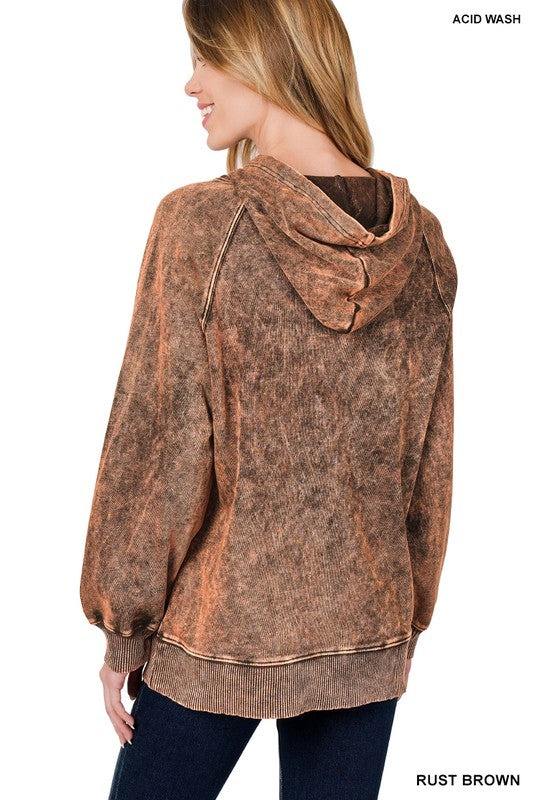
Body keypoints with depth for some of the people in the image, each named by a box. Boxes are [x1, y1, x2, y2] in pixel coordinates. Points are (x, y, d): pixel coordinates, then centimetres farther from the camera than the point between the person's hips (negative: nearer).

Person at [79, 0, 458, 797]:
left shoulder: (200, 223, -16)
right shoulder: (422, 240, -3)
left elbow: (153, 440, -13)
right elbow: (431, 459, 3)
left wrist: (122, 625, -1)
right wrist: (408, 616, 15)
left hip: (217, 625, -3)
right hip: (368, 633, 4)